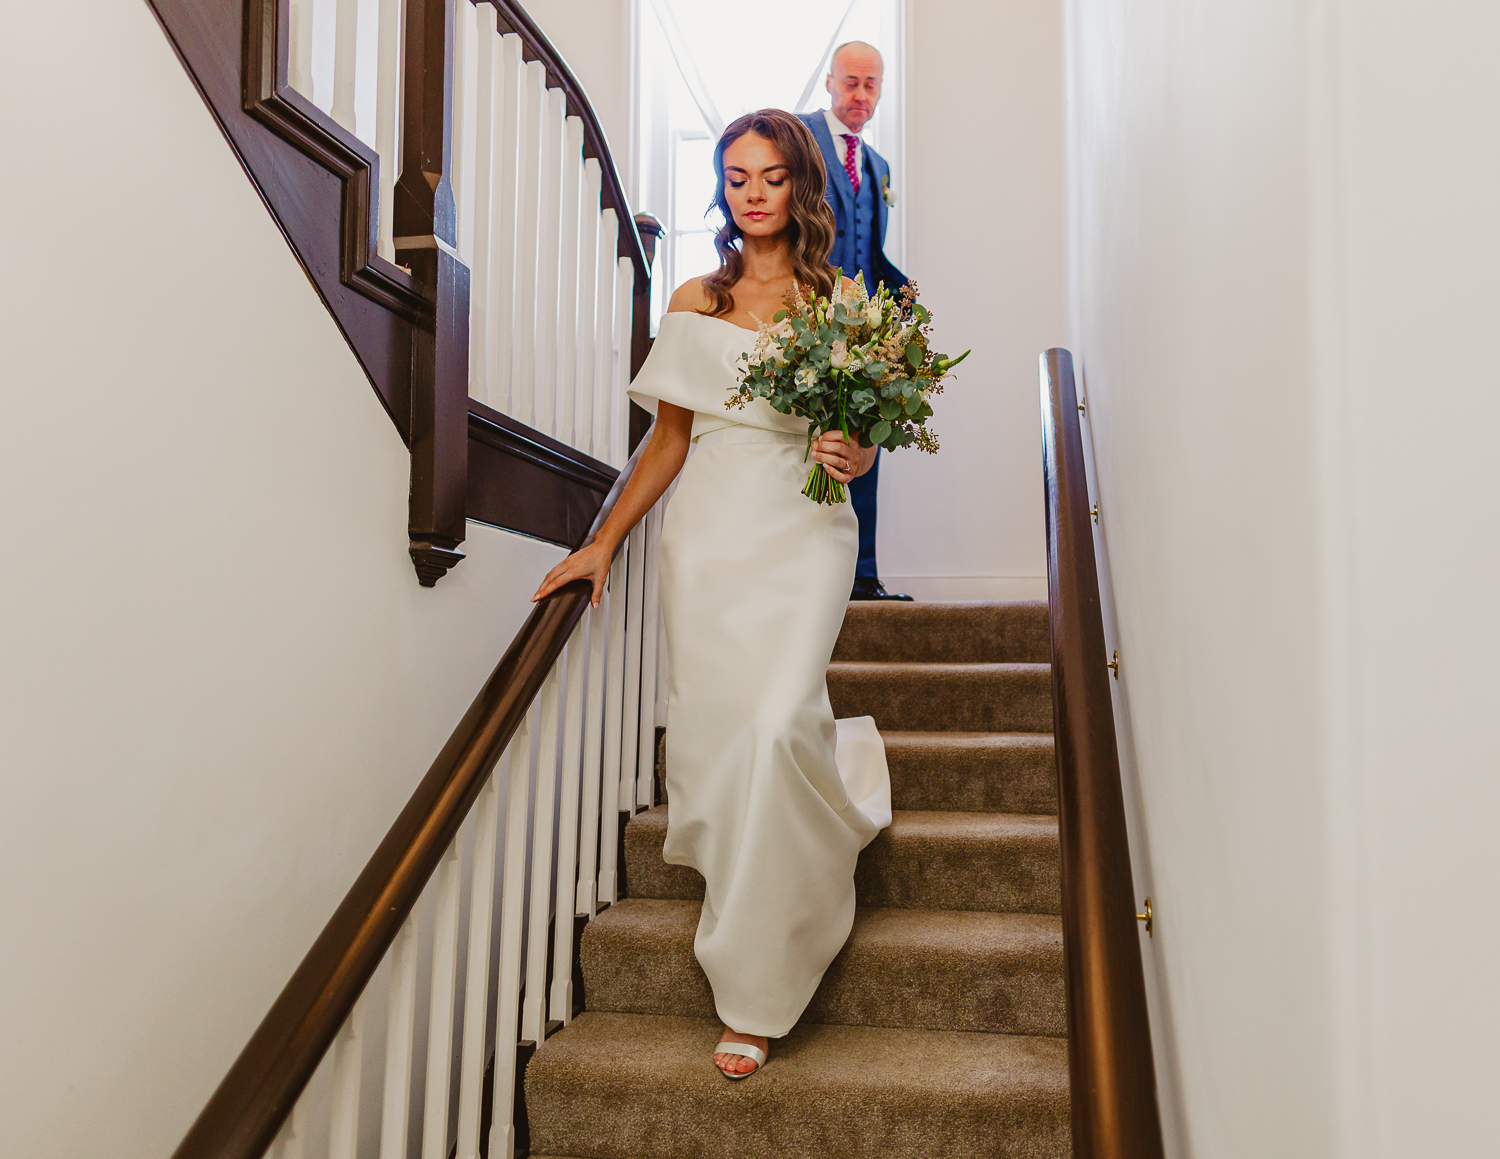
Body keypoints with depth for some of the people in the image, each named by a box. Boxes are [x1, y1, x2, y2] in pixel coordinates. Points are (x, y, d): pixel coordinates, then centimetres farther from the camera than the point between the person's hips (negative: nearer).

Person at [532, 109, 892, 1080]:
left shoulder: (843, 298, 8)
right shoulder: (695, 301, 13)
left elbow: (864, 441, 10)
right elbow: (669, 438, 13)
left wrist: (853, 458, -14)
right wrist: (605, 542, 7)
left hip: (800, 535, -2)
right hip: (706, 534, 3)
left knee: (773, 725, -17)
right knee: (711, 728, -4)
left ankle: (757, 990, 0)